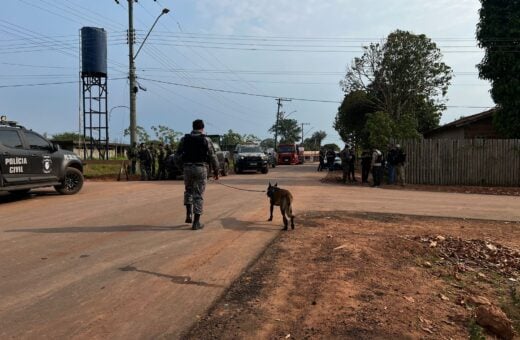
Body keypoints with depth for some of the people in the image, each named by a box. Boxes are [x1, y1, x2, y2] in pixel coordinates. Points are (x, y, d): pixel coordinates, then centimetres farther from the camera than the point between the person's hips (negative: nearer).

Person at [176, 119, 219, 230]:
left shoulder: (185, 139, 4)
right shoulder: (206, 140, -3)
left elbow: (178, 154, 12)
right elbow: (213, 156, -3)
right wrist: (216, 171, 7)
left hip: (188, 168, 2)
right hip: (201, 169, -2)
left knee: (188, 191, 25)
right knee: (199, 195, 3)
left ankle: (188, 214, 14)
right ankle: (196, 223, 2)